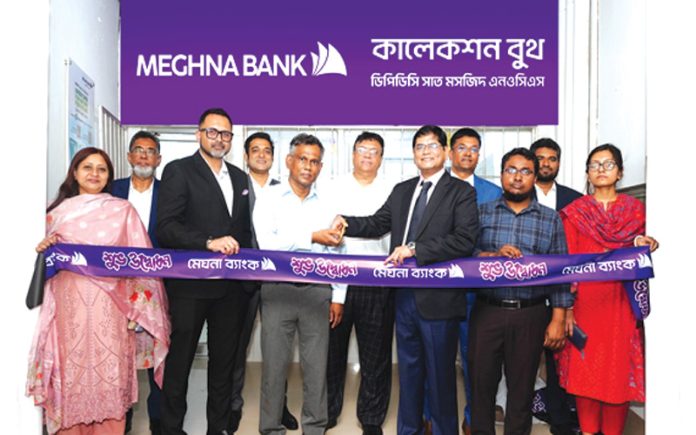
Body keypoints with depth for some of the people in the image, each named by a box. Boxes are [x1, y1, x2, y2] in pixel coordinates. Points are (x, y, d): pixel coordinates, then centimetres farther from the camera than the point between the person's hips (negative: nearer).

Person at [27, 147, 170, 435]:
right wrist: (44, 249, -7)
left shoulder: (123, 210, 4)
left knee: (109, 372, 2)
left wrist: (137, 306, -3)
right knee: (71, 371, 5)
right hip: (69, 304, 2)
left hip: (110, 305, -1)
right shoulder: (57, 212, 10)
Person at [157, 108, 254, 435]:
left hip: (230, 286, 6)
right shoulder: (179, 171, -4)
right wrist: (209, 242, -23)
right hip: (189, 285, -5)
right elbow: (165, 227, -14)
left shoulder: (239, 177, 14)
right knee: (179, 361, 7)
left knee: (224, 360, 15)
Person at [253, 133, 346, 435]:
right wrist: (312, 237, -17)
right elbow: (266, 243, -13)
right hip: (278, 289, -2)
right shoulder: (269, 198, 2)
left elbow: (336, 253, 10)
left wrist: (338, 297, 6)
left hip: (318, 291, 2)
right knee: (275, 364, 5)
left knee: (317, 365, 7)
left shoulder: (326, 204, 9)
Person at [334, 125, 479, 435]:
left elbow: (465, 240, -18)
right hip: (405, 295, 6)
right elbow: (378, 223, 15)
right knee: (408, 369, 19)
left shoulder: (461, 192, -6)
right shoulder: (401, 190, 14)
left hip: (438, 297, -5)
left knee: (440, 372, 7)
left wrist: (414, 249, -22)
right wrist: (347, 223, -4)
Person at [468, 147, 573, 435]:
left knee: (522, 386, 11)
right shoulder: (482, 213, 6)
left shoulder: (551, 219, 6)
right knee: (481, 381, 8)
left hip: (530, 315, 0)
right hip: (487, 311, 0)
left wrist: (558, 320, -2)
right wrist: (493, 255, -19)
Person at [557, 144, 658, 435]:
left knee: (619, 370, 3)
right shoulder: (574, 212, 3)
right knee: (584, 370, 3)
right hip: (585, 300, -1)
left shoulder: (635, 209, 8)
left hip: (621, 303, 1)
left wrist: (641, 245, -10)